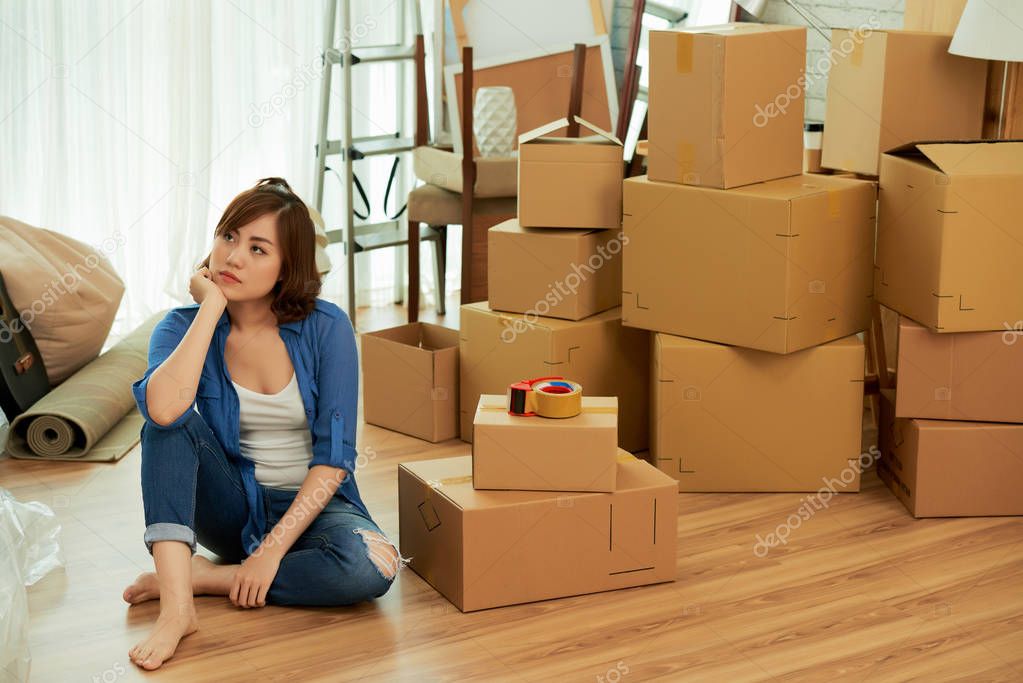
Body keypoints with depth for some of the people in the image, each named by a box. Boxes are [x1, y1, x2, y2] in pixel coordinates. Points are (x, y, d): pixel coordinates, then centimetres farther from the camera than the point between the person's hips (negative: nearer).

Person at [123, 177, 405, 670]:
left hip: (309, 503, -1)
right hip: (229, 506, 1)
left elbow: (335, 456, -14)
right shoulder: (183, 327, -8)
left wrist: (273, 549, -22)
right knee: (170, 424, -27)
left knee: (371, 567, -33)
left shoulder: (326, 328, -11)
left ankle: (198, 577, -20)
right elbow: (163, 409, -32)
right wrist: (212, 306, -24)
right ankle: (176, 609, -33)